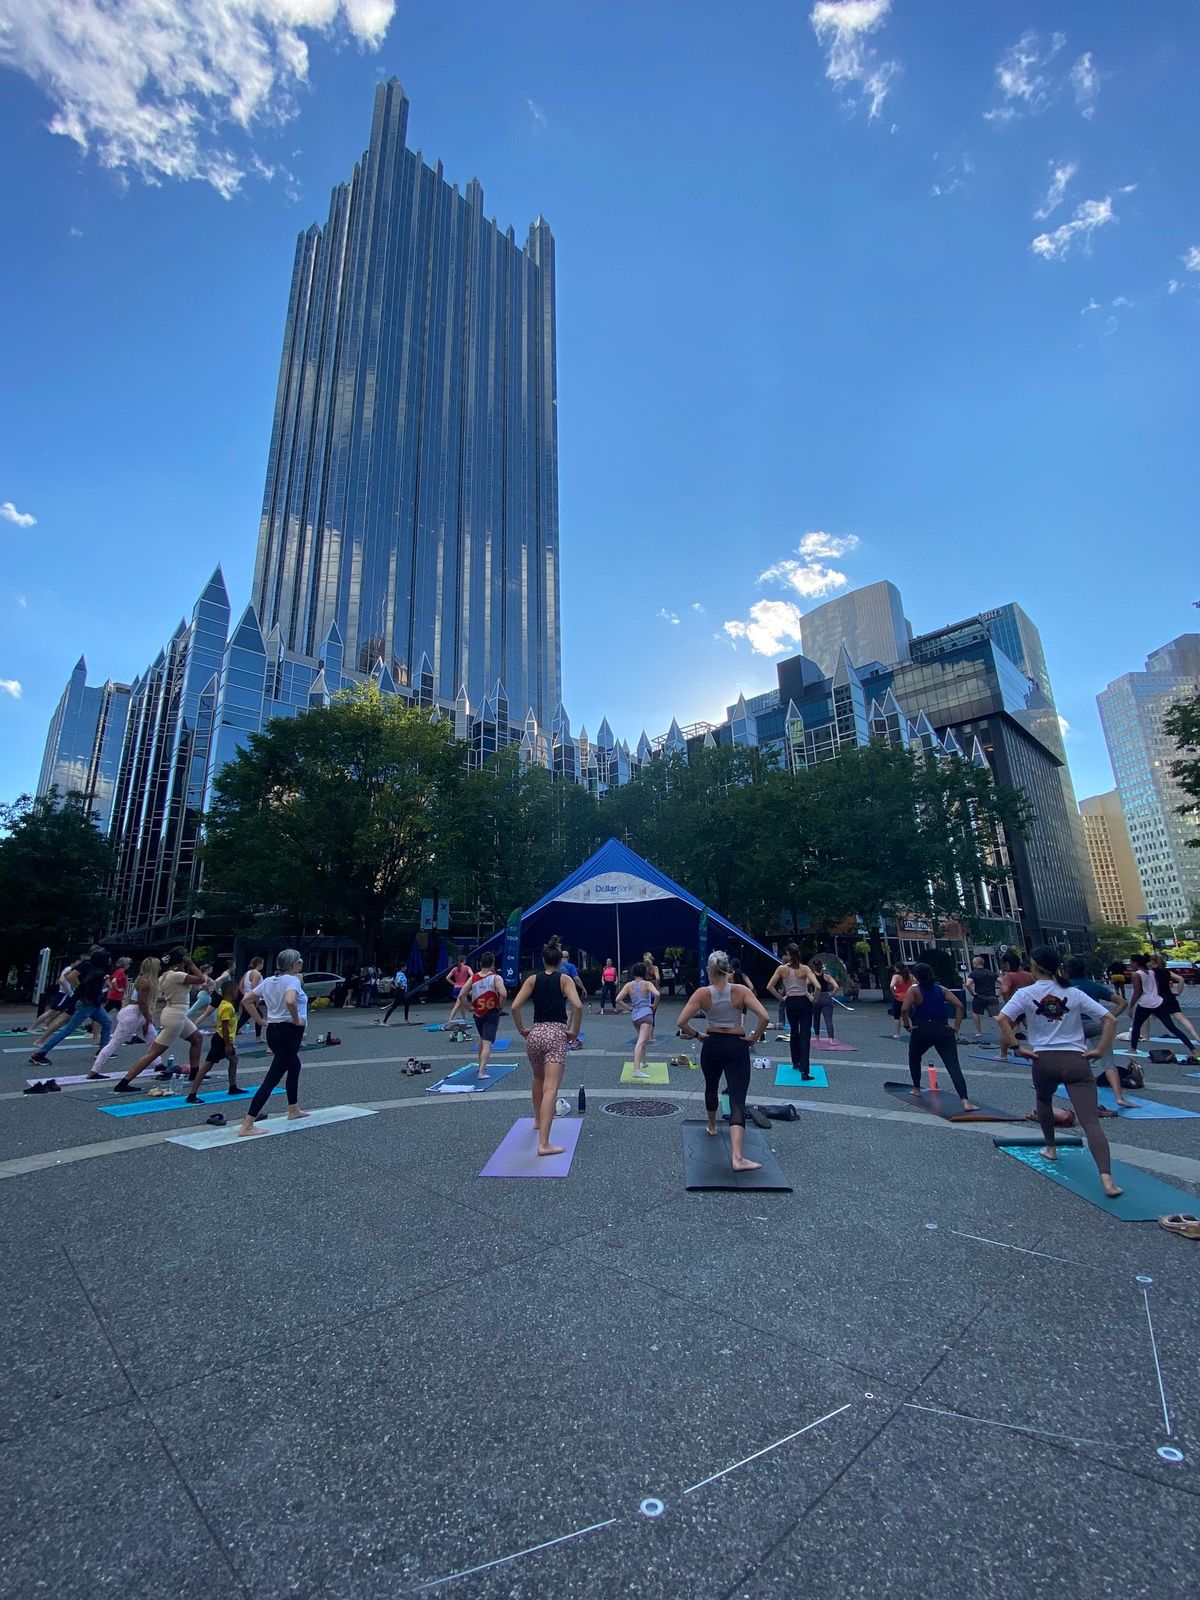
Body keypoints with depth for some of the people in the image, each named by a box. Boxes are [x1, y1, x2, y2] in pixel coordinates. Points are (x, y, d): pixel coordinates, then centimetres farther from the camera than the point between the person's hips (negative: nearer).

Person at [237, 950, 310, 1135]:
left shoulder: (268, 981, 9)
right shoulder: (292, 980, -16)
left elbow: (247, 1000, 13)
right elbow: (290, 1001, -35)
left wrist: (261, 1020, 14)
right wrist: (297, 1020, -20)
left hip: (272, 1030, 9)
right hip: (290, 1031, -9)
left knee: (294, 1066, 28)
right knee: (273, 1078, -6)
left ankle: (293, 1110, 39)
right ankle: (247, 1126, -6)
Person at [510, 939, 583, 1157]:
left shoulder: (533, 979, 7)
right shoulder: (565, 979, 1)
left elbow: (515, 1006, -4)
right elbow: (577, 1006, -14)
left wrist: (521, 1030, 8)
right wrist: (575, 1032, -3)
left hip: (535, 1033, 3)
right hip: (557, 1034, -3)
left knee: (538, 1079, 29)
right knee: (551, 1088, -8)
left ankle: (538, 1120, 47)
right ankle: (543, 1143, -17)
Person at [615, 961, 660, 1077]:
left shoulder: (629, 985, 8)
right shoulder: (647, 984, -2)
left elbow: (618, 999, 1)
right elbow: (656, 994, -20)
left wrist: (628, 1007, 11)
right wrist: (654, 1005, -3)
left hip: (634, 1016, 5)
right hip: (646, 1014, -5)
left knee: (642, 1040, 29)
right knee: (641, 1042, -16)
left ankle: (642, 1062, 41)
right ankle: (636, 1069, -28)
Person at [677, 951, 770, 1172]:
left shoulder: (702, 993, -8)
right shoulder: (741, 990, -9)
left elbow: (682, 1022, -16)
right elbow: (764, 1017, -20)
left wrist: (696, 1035, 1)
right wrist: (754, 1038, -5)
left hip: (711, 1046, 2)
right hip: (737, 1047, -2)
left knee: (711, 1087, 29)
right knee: (737, 1100, -6)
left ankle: (712, 1127, 51)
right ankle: (738, 1158, -19)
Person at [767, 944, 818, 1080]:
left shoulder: (782, 968, -5)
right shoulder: (805, 969, -8)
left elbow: (769, 987, -8)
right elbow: (818, 987, -19)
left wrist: (781, 998, 3)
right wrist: (813, 998, -2)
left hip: (790, 1003, 2)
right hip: (804, 1003, -2)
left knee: (794, 1033, 23)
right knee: (805, 1036, -4)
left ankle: (796, 1062, 35)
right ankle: (804, 1071, -13)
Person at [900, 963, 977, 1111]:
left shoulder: (914, 989, 0)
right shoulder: (941, 989, 13)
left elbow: (904, 1009, -15)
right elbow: (959, 1005, 4)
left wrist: (908, 1025, -2)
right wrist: (956, 1028, 5)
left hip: (922, 1030, -3)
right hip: (943, 1030, 3)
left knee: (914, 1058, 25)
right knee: (953, 1065, -7)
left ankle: (917, 1089, 36)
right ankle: (965, 1101, -22)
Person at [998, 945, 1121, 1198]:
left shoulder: (1025, 993, -2)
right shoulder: (1075, 993, 7)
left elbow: (1002, 1019, -15)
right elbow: (1110, 1020, 3)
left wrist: (1016, 1047, -5)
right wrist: (1100, 1050, 4)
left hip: (1044, 1059, -1)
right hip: (1077, 1060, 1)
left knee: (1044, 1101, 30)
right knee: (1091, 1121, -7)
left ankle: (1050, 1148, 43)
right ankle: (1106, 1178, -21)